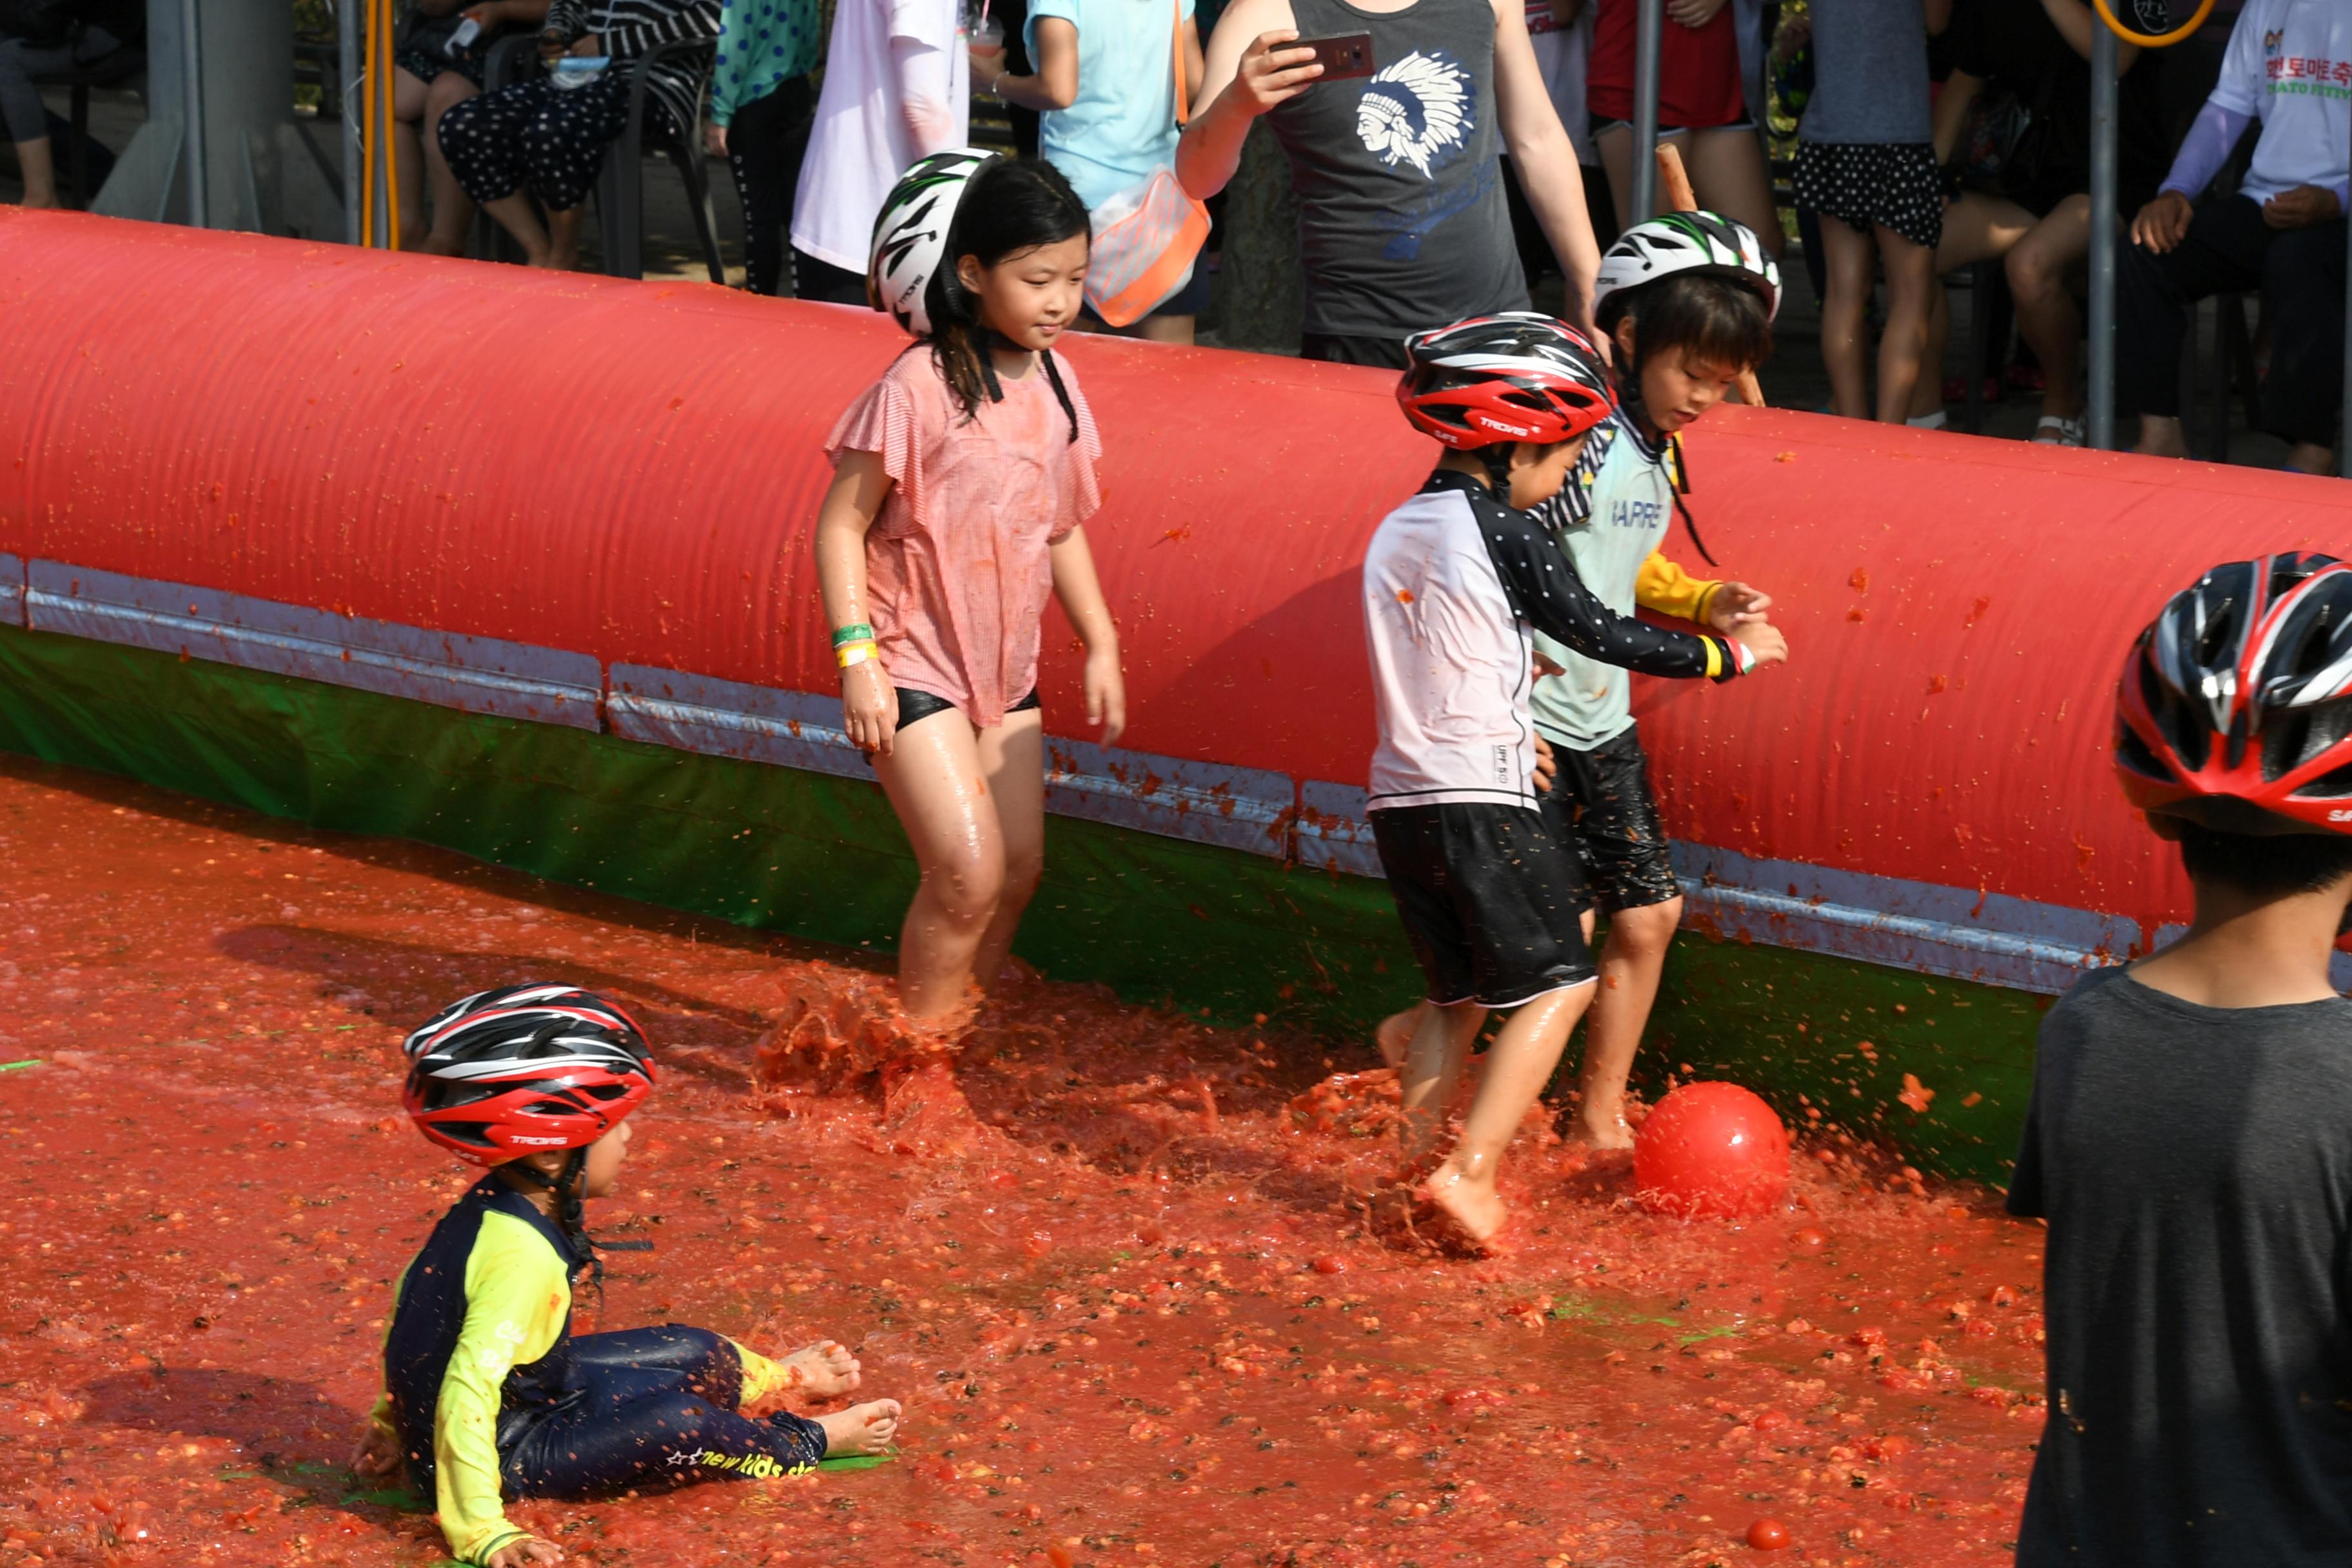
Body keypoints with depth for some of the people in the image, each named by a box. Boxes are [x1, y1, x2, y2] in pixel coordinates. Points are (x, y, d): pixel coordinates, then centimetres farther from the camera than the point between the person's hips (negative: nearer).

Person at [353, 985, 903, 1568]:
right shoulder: (524, 1256, -36)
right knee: (676, 1425, -18)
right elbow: (467, 1396, -39)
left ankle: (781, 1379, 46)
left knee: (692, 1353, 14)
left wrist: (395, 1422, 24)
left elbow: (416, 1294, 9)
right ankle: (805, 1444, 11)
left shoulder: (489, 1207, -5)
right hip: (501, 1451, -10)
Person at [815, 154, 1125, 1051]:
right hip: (914, 661, -7)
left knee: (1020, 867, 8)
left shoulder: (1052, 382, 3)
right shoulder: (920, 388, -18)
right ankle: (914, 1059, 3)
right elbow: (841, 522, -15)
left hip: (1004, 662, 7)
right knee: (968, 871, -13)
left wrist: (1100, 645, 13)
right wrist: (857, 657, -20)